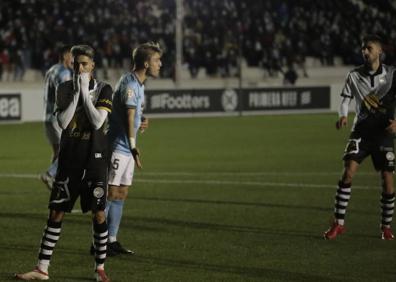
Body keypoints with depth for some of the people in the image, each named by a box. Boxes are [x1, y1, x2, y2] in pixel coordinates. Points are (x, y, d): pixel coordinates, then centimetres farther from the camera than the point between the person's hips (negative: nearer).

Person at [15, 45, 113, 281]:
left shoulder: (104, 90, -3)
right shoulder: (65, 89, 4)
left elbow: (97, 121, -15)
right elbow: (63, 122, -9)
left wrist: (85, 92, -15)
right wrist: (76, 92, -13)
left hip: (95, 159, -2)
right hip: (70, 158, 2)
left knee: (99, 213, -4)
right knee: (56, 212, 2)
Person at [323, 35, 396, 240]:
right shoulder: (354, 76, 3)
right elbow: (345, 99, 3)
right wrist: (343, 116, -18)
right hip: (361, 131, 1)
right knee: (348, 172, -16)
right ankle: (338, 223, -10)